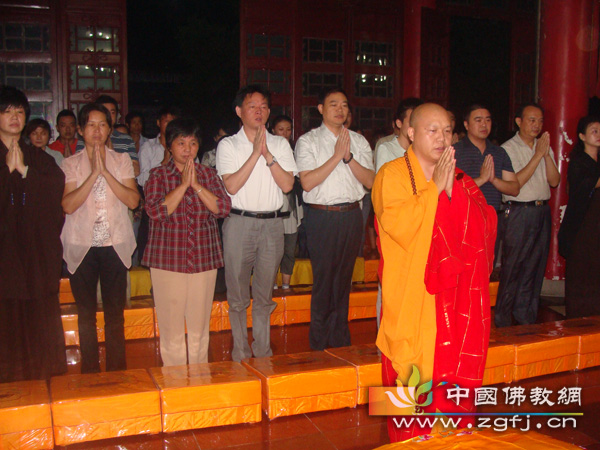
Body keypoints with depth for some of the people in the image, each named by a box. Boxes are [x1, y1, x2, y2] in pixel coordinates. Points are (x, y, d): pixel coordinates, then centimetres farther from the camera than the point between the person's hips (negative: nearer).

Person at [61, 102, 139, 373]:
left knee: (115, 313, 5)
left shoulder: (122, 160, 6)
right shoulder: (71, 164, 3)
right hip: (81, 247, 0)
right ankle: (89, 371, 20)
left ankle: (117, 371, 17)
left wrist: (106, 172, -14)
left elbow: (133, 200, -7)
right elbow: (68, 205, -11)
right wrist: (93, 173, -16)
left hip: (115, 245, 0)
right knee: (86, 313, 8)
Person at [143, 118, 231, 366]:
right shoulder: (158, 175, 2)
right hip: (167, 259, -2)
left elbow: (223, 207, -4)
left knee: (200, 327, 8)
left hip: (204, 260, 2)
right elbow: (156, 211, -13)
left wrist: (196, 185, -12)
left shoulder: (209, 174, 9)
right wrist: (183, 184, -15)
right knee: (171, 327, 3)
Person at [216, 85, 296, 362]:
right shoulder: (228, 145, 2)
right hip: (239, 222, -2)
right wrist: (255, 153, -14)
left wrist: (268, 155, -12)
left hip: (272, 223, 2)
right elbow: (231, 186, -11)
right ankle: (240, 350, 18)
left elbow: (287, 185, -3)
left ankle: (263, 349, 22)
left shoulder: (280, 144, 9)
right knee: (238, 294, 4)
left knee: (264, 294, 11)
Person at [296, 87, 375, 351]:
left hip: (352, 215, 4)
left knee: (344, 277, 12)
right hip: (322, 216, -3)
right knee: (323, 278, 0)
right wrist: (337, 156, -14)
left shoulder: (359, 141, 11)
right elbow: (307, 182, -12)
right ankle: (319, 344, 13)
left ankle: (341, 339, 25)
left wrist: (349, 157, -12)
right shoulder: (308, 141, 1)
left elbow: (370, 181, 1)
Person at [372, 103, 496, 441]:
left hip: (455, 299, 4)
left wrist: (453, 188, -11)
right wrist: (435, 187, -16)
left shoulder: (461, 179, 13)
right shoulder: (392, 175, -3)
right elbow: (398, 226, -18)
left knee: (454, 375, 7)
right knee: (416, 379, 0)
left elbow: (483, 226, 0)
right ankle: (413, 439, 16)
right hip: (413, 300, -4)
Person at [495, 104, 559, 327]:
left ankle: (526, 320, 21)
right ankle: (503, 321, 10)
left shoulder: (545, 148, 14)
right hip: (519, 212, -6)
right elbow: (515, 183, -16)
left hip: (542, 211, 6)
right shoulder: (508, 149, -5)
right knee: (512, 268, -2)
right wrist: (537, 156, -17)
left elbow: (554, 181, 5)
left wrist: (547, 155, -9)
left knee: (535, 267, 10)